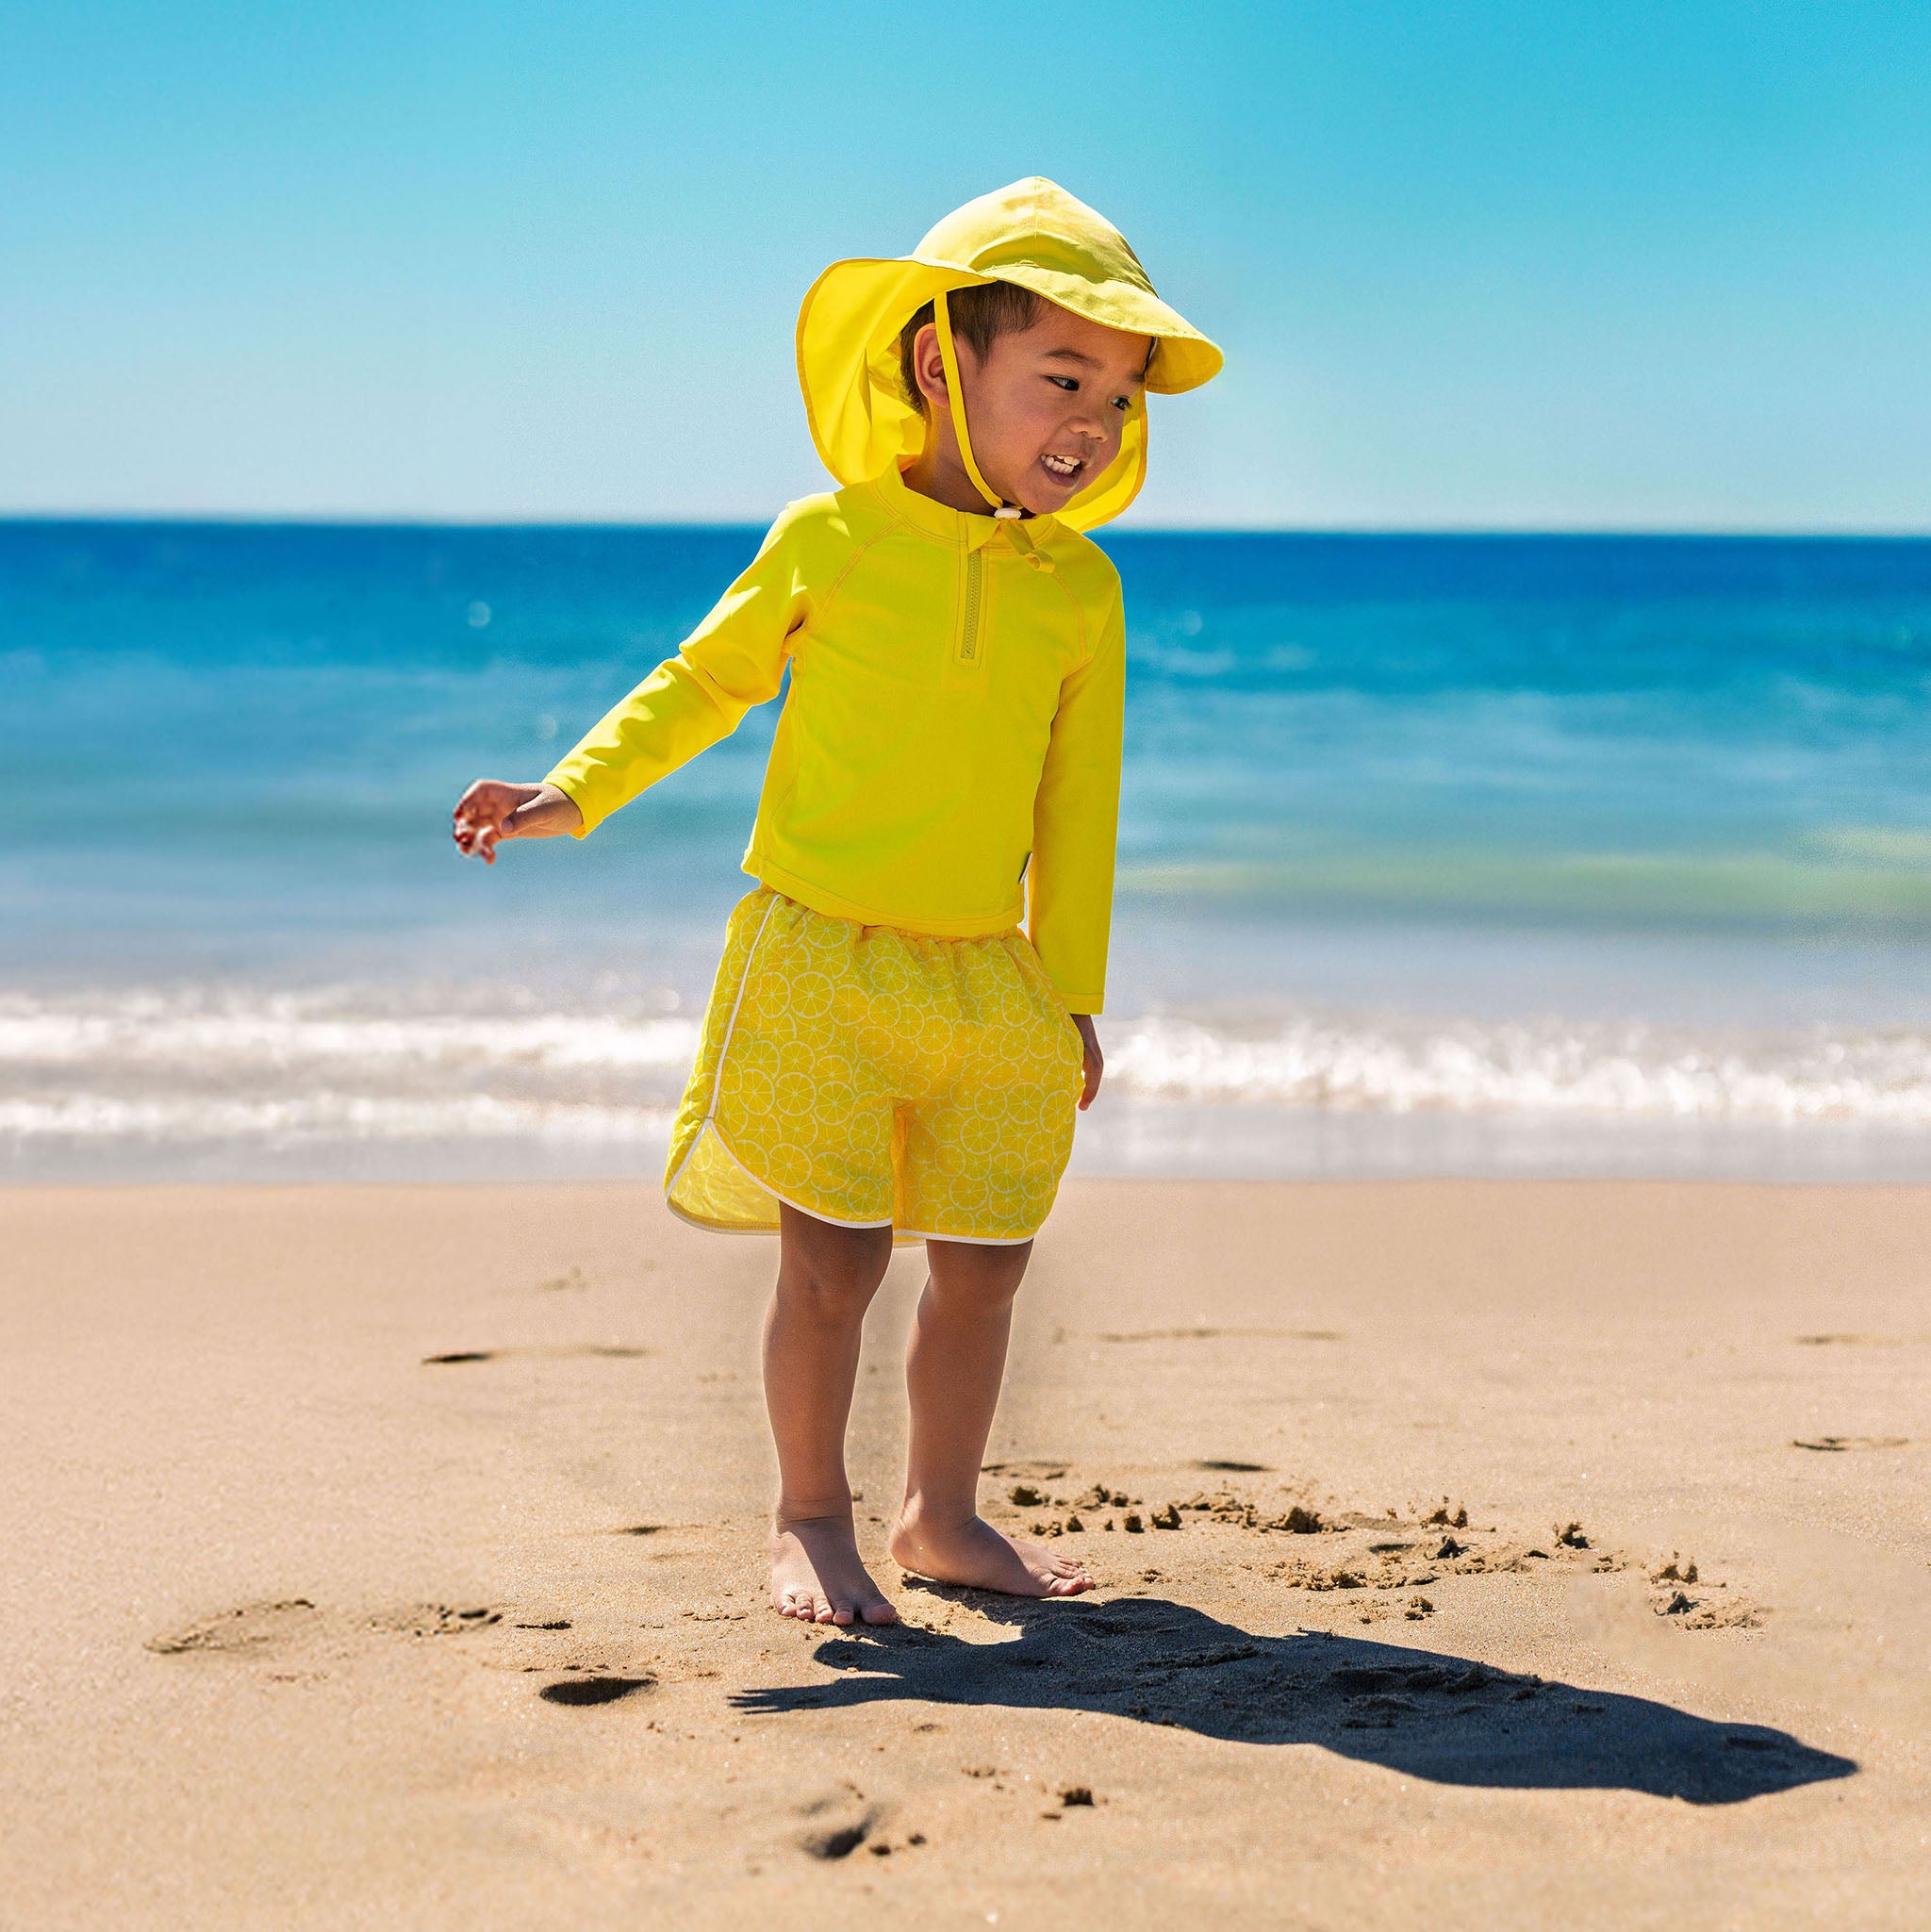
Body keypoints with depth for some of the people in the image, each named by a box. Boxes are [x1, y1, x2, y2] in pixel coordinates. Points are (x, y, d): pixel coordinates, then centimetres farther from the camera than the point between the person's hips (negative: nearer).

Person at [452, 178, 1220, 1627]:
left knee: (982, 1266, 8)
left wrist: (1073, 994, 11)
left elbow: (1077, 806, 9)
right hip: (818, 957, -3)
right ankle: (811, 1518, 16)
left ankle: (944, 1516, 27)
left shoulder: (1079, 588, 4)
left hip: (988, 981, 4)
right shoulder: (829, 541, -4)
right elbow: (703, 681, 9)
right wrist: (574, 793, -1)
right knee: (834, 1262, -2)